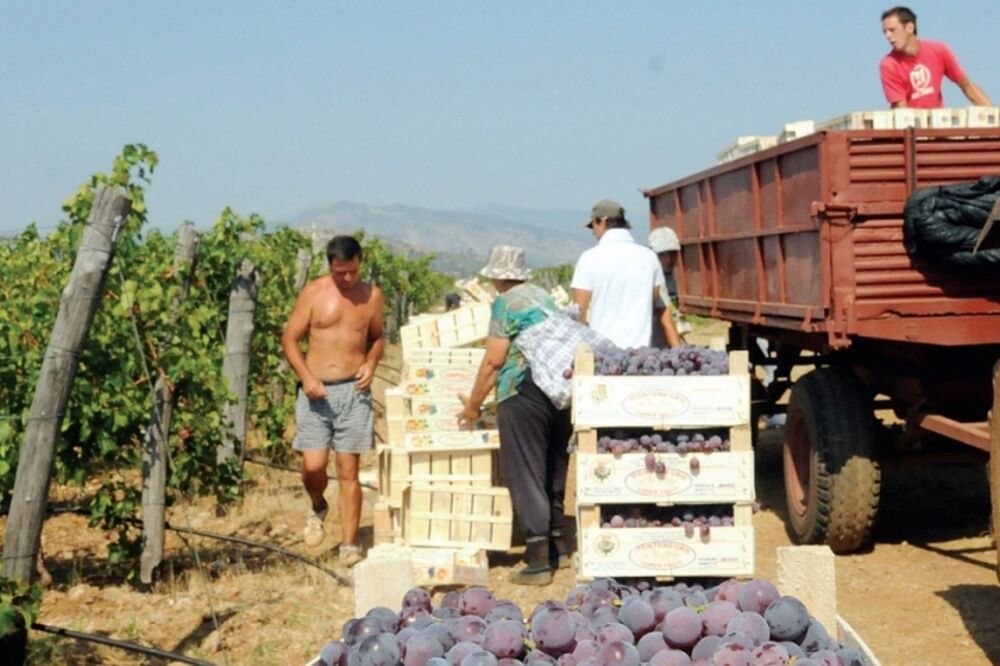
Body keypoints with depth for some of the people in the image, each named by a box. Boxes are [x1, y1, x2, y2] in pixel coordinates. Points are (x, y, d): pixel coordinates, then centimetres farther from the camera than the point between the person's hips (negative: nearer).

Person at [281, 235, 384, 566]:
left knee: (349, 471, 0)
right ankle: (318, 509, 26)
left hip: (353, 391, 1)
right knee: (313, 466, -8)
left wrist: (370, 364, 0)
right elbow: (289, 338, 1)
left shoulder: (372, 295, 5)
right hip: (316, 392, -1)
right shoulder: (313, 293, -2)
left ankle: (350, 544, 7)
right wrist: (306, 376, -12)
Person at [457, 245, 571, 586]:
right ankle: (558, 547, 26)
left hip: (524, 393, -7)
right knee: (554, 471, 17)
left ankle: (538, 562, -4)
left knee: (525, 475, -2)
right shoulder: (544, 296, 17)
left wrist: (473, 404, 4)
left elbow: (494, 360, -7)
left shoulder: (506, 302, -3)